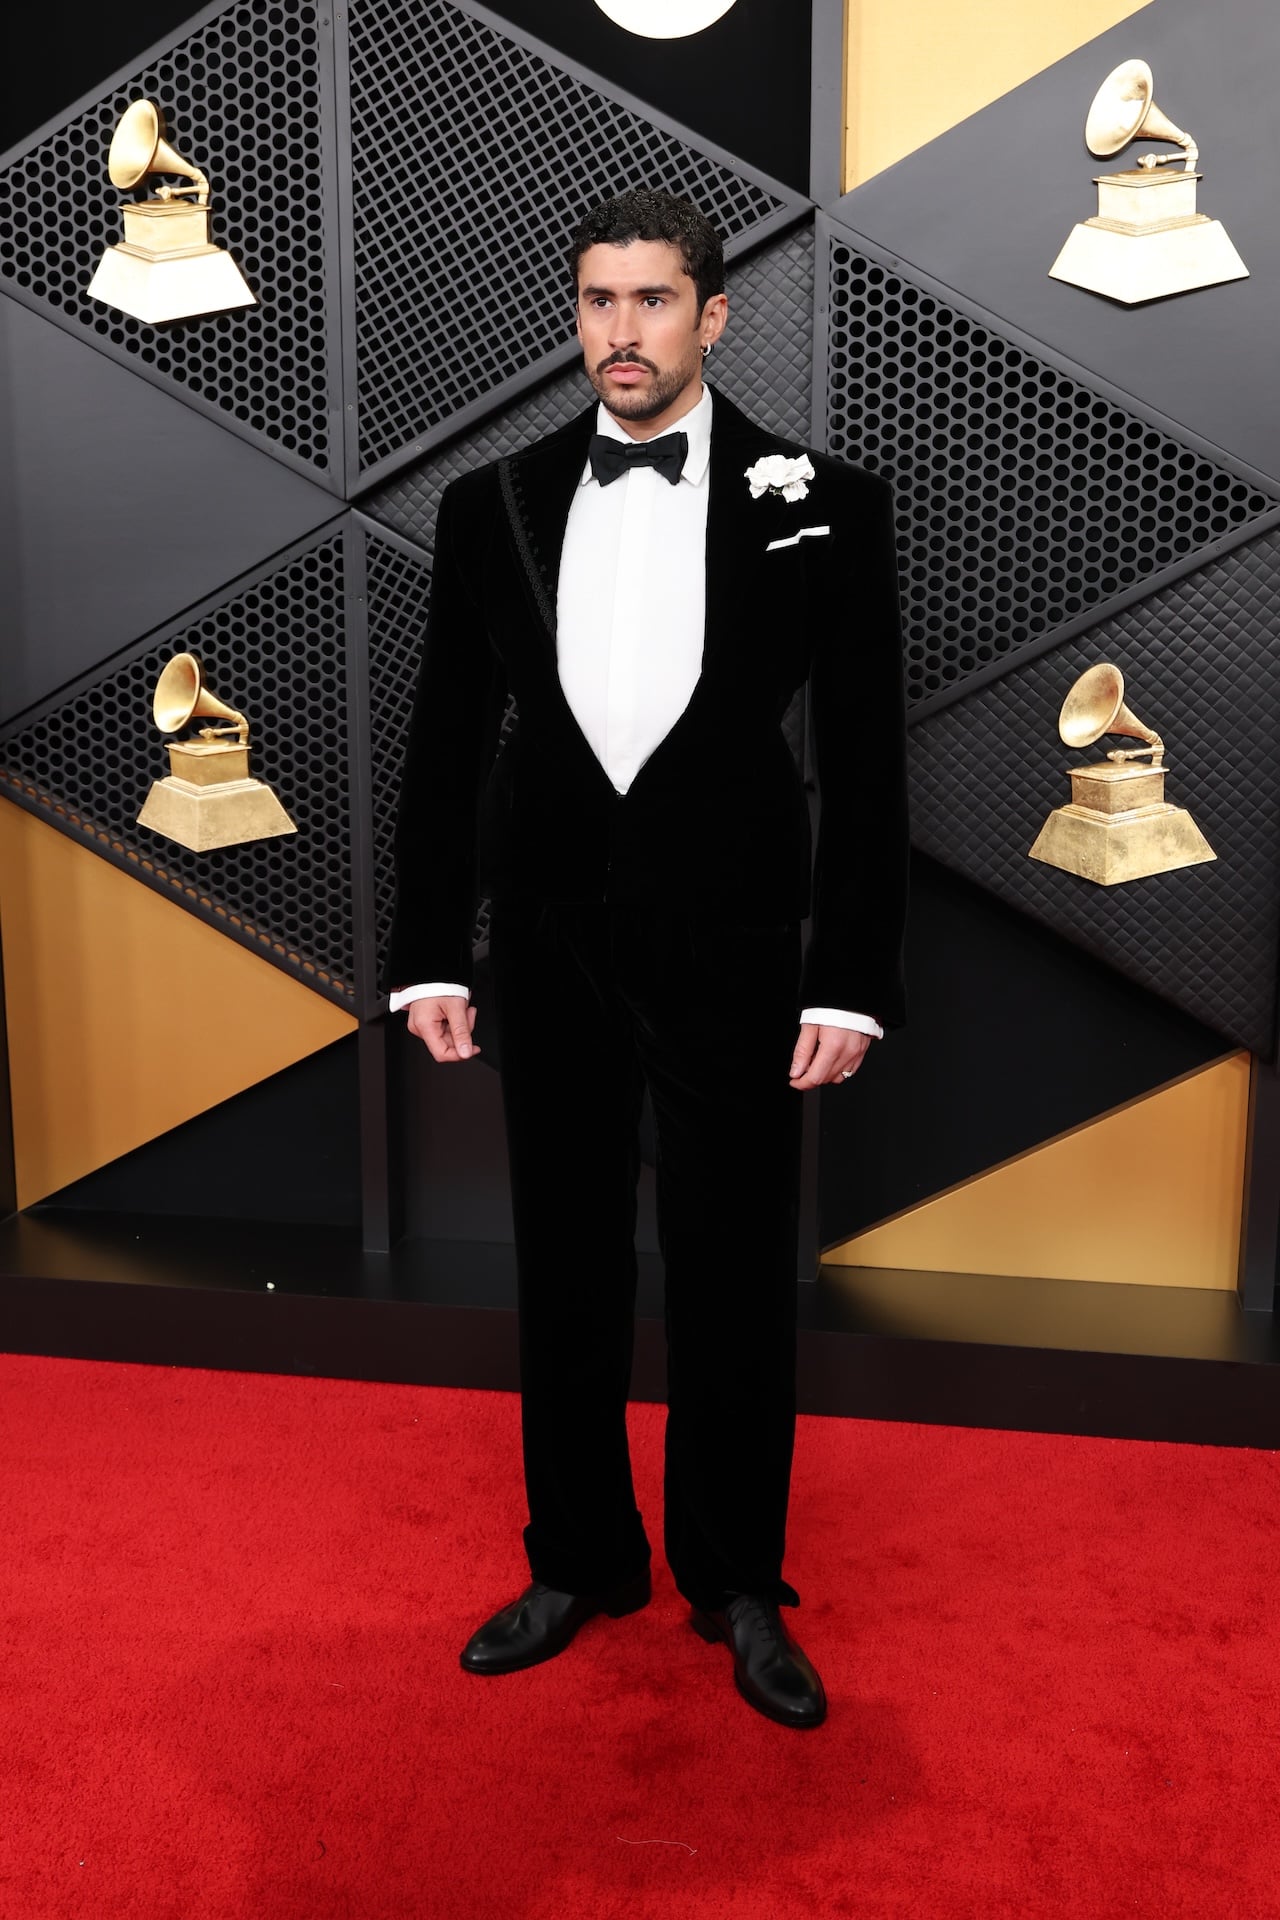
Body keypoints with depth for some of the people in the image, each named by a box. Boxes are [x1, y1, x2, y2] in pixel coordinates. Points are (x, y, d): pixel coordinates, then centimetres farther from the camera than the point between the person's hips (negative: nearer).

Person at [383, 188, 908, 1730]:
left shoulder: (822, 505, -3)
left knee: (736, 1281, 9)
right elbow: (447, 747, 6)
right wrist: (429, 953, 1)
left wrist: (854, 981, -8)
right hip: (552, 950, 2)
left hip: (733, 950, -2)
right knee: (564, 1272, 13)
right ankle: (579, 1561, 34)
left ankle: (739, 1584, 30)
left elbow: (865, 763, -3)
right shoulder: (493, 504, 3)